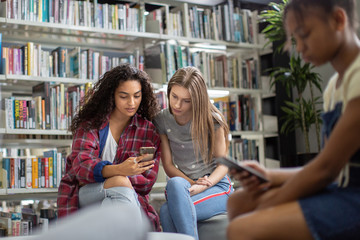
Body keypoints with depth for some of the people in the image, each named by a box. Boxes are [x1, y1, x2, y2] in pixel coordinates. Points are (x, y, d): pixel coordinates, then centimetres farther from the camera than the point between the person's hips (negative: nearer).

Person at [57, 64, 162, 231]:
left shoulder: (149, 131, 11)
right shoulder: (91, 123, 8)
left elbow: (147, 180, 3)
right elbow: (80, 164, -10)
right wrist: (118, 170, -32)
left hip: (130, 198, 1)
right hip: (86, 195, -1)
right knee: (120, 182, -34)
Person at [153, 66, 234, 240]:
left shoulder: (212, 120, -5)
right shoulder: (161, 120, 3)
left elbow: (223, 163, -2)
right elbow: (168, 165, 4)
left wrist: (202, 186, -20)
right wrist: (192, 184, -14)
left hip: (217, 186, -3)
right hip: (183, 187, 3)